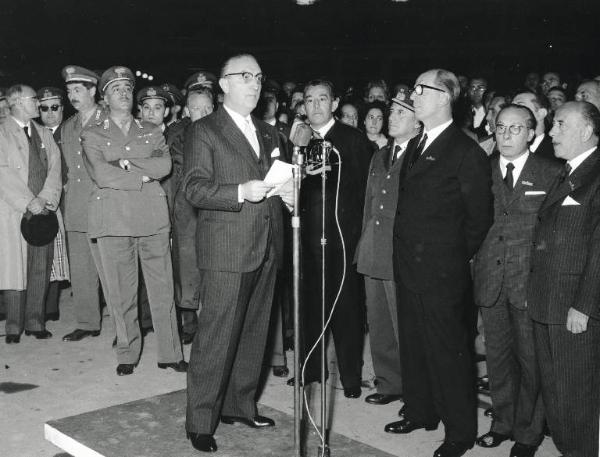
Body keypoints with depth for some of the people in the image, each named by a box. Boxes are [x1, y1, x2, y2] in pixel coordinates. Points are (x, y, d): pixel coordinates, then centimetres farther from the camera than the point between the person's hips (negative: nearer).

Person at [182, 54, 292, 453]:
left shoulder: (269, 133, 18)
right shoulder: (204, 131, -2)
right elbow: (194, 187, -12)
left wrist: (287, 194, 4)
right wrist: (241, 192, -24)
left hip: (266, 249, 7)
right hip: (226, 251, -7)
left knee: (254, 333, 15)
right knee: (216, 338, -4)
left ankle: (240, 404, 30)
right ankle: (201, 421, 7)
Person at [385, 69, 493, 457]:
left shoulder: (467, 152, -11)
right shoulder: (416, 146, 13)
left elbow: (480, 216, -8)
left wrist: (456, 258, -3)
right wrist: (406, 255, 12)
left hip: (442, 272, -8)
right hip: (409, 267, 8)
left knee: (448, 352, 1)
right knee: (413, 346, 17)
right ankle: (421, 412, 34)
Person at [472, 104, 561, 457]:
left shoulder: (552, 173, -2)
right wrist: (475, 260, 0)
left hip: (532, 281, -3)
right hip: (490, 279, 3)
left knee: (531, 358, 6)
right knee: (497, 355, 13)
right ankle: (503, 423, 30)